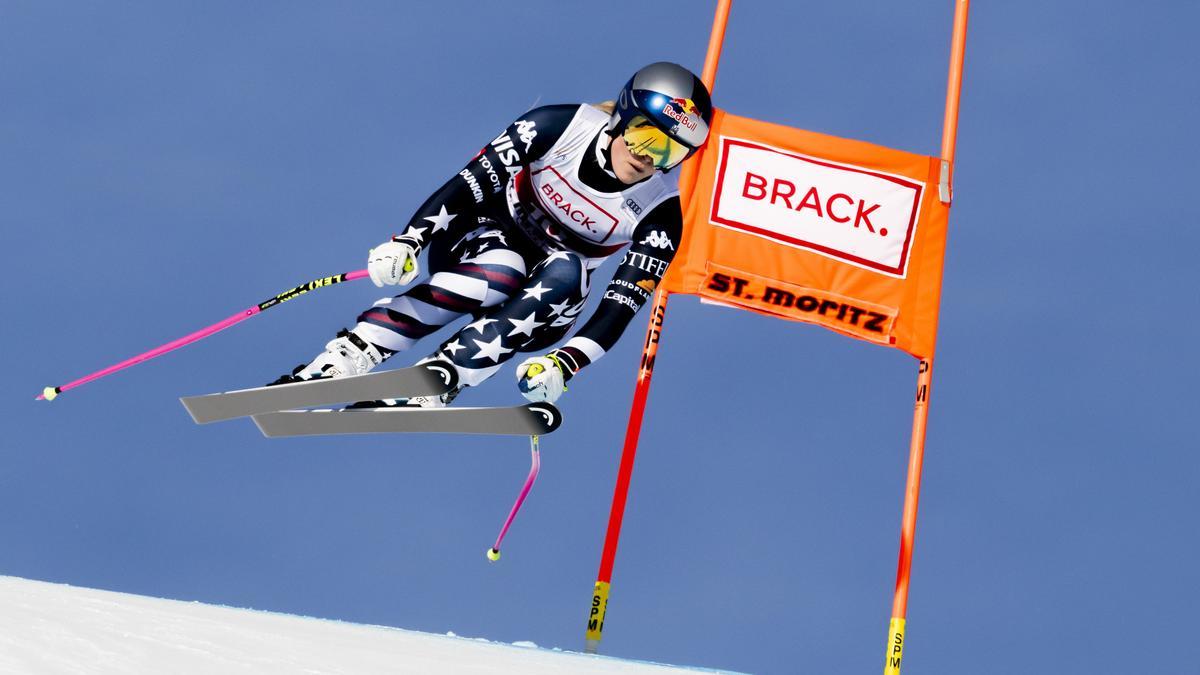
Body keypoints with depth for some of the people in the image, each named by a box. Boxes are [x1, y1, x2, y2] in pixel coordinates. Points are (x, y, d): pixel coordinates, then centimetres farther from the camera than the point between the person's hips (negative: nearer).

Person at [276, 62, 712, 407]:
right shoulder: (562, 126, -19)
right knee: (498, 273, -35)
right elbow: (474, 182, -18)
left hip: (546, 302, 1)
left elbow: (621, 306, -22)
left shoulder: (659, 216, -18)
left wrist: (565, 363, -38)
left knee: (566, 273, -33)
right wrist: (409, 241, -29)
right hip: (488, 238, -1)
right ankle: (337, 363, -39)